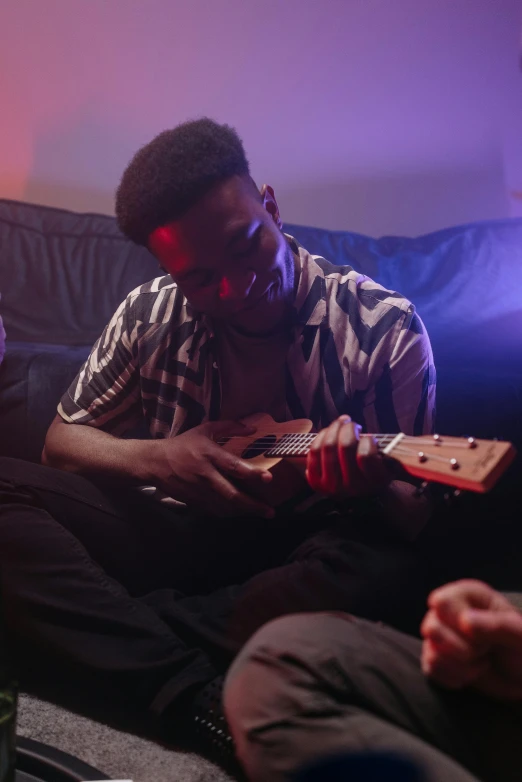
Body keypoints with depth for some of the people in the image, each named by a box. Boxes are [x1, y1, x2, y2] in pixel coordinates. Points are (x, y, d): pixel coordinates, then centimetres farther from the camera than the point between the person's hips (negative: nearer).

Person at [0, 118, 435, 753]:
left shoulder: (386, 331, -9)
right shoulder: (151, 314, 0)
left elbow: (413, 521, -6)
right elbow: (61, 441, 8)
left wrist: (371, 489, -32)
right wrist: (156, 458, -13)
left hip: (300, 547, -2)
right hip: (175, 530, 3)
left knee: (392, 574, -37)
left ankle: (110, 636, -22)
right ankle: (194, 695, -30)